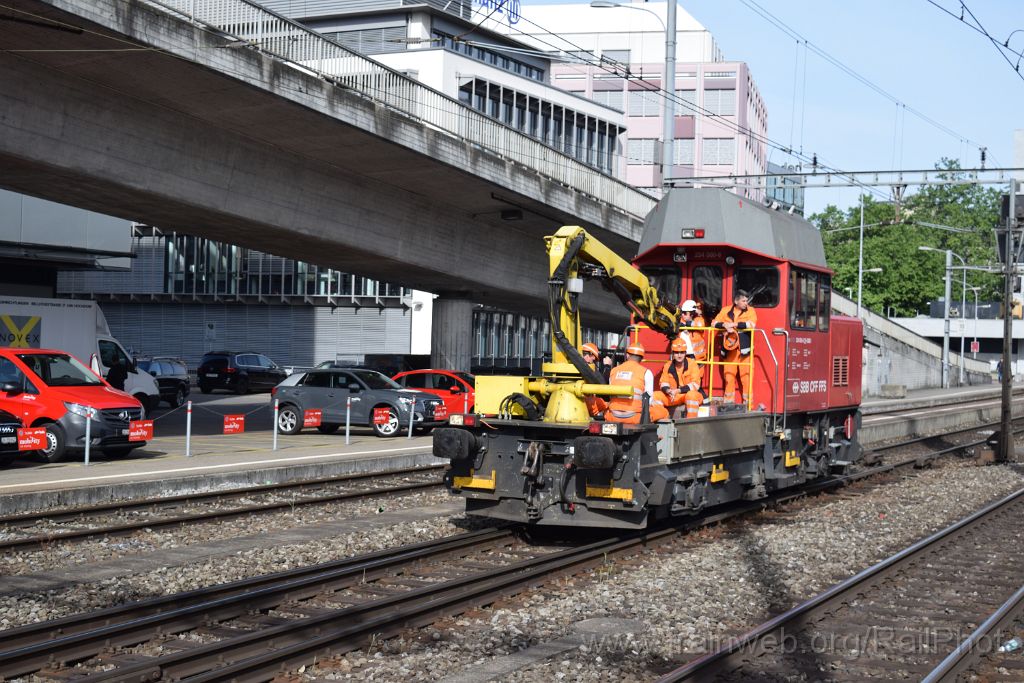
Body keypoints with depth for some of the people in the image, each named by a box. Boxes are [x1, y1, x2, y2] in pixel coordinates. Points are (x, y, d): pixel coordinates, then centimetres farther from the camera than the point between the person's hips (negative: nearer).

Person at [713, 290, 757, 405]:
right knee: (729, 374, 3)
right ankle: (729, 402, 11)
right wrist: (724, 325, -16)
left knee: (745, 375, -6)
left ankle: (748, 402, -2)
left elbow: (751, 324, -12)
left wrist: (734, 324, -15)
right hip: (729, 347, 2)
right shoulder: (725, 311, 11)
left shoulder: (750, 311, 5)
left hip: (744, 349, -2)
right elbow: (714, 323, 4)